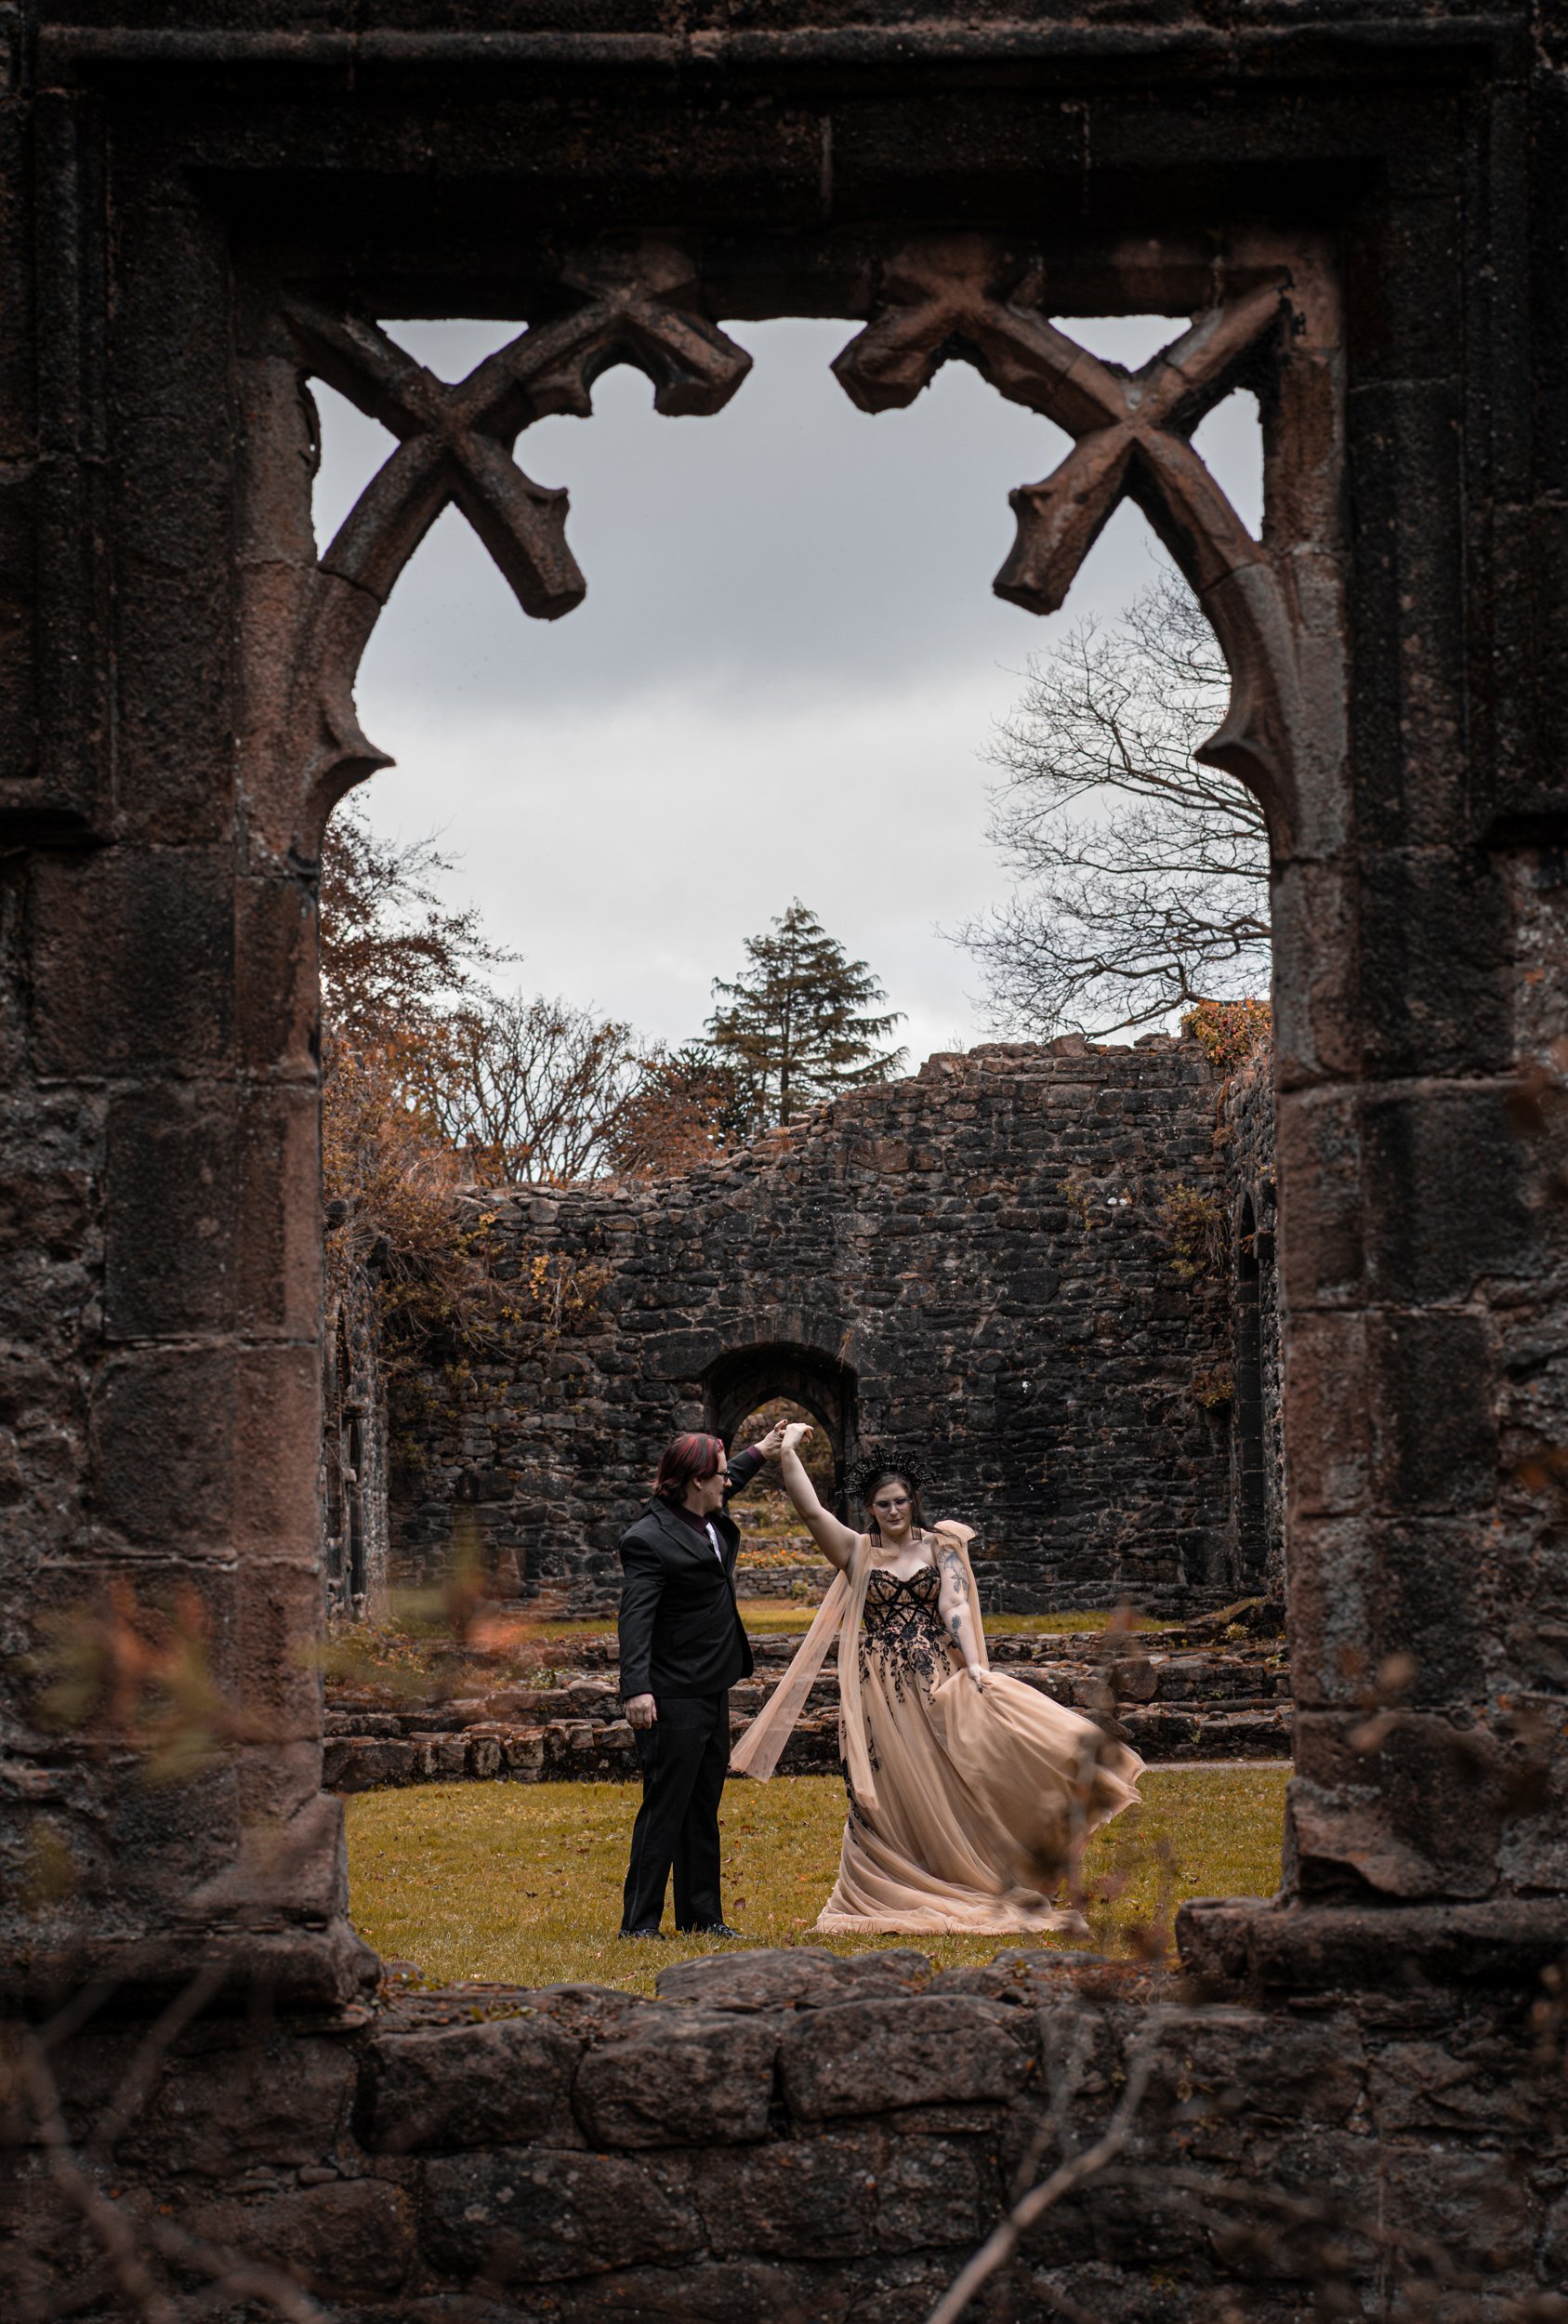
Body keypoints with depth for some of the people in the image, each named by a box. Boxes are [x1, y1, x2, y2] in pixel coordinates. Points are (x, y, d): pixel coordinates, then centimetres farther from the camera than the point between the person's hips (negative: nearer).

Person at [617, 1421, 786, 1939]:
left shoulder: (710, 1518, 10)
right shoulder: (650, 1538, -18)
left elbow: (723, 1486, 36)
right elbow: (635, 1618, -25)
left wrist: (759, 1454, 45)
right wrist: (636, 1688, -32)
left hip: (712, 1692, 10)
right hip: (674, 1697, -10)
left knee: (704, 1808, 13)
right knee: (665, 1808, -8)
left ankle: (701, 1916, 19)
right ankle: (640, 1922, -4)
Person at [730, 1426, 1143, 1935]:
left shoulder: (939, 1547, 7)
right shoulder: (857, 1552, 7)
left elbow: (954, 1606, -6)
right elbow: (810, 1510, -2)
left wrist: (973, 1665, -19)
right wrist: (787, 1451, -5)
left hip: (936, 1680, 0)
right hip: (879, 1691, 0)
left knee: (950, 1789, -9)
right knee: (891, 1798, 0)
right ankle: (892, 1900, 6)